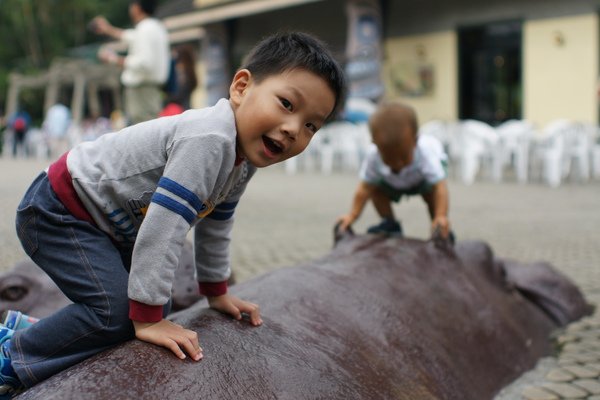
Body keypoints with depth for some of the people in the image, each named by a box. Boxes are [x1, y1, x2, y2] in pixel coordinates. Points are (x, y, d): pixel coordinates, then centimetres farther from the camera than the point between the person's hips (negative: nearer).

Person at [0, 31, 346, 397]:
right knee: (118, 312, -21)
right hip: (59, 212, -9)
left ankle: (30, 327, 24)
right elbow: (164, 225, -35)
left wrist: (216, 291, 20)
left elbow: (215, 224, 13)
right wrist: (147, 318, -29)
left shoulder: (243, 158, -2)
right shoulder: (209, 138, -33)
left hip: (114, 227, 10)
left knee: (154, 307, 11)